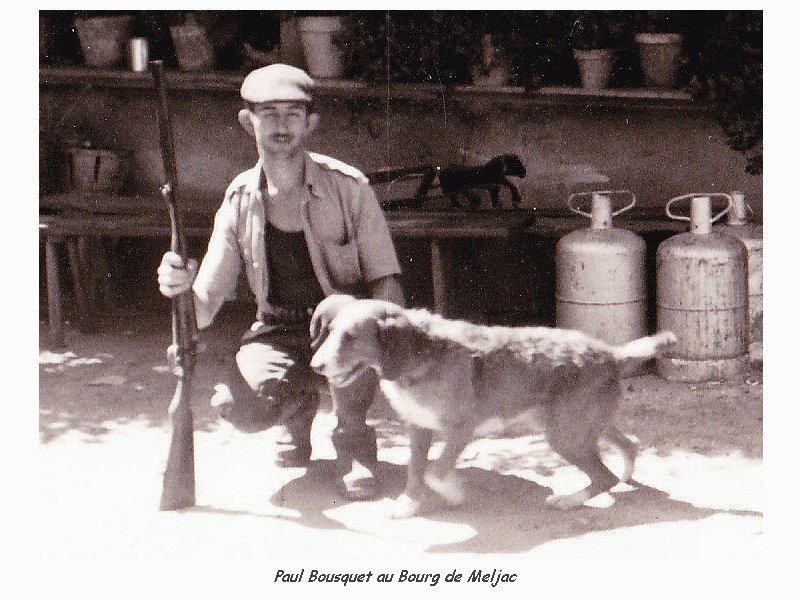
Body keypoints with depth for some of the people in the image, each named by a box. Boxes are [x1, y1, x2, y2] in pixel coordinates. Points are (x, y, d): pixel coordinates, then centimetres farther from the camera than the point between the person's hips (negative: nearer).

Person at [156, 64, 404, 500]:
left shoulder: (348, 187, -12)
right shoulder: (239, 202, -4)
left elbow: (385, 281, -10)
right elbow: (204, 308, -3)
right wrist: (180, 287, -28)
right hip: (279, 329, 2)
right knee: (240, 406, -28)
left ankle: (352, 437, -8)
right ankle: (299, 407, 12)